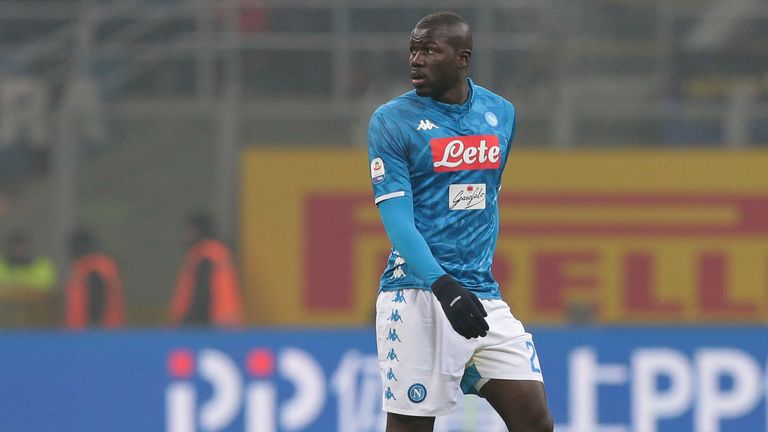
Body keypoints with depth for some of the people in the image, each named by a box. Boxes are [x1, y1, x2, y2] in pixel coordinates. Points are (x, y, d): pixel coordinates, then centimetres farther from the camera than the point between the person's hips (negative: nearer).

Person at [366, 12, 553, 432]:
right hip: (417, 297, -5)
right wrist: (443, 285, -26)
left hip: (483, 297, 5)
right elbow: (397, 219, -13)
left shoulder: (501, 114, 11)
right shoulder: (392, 120, -5)